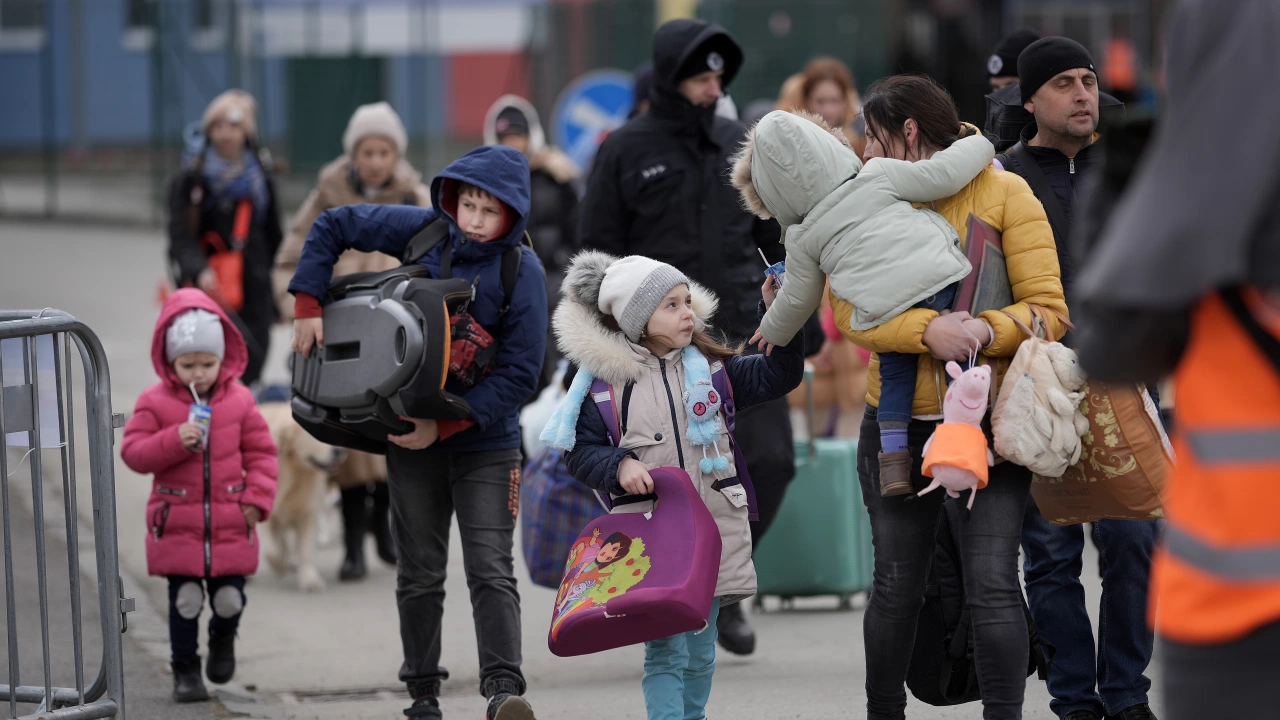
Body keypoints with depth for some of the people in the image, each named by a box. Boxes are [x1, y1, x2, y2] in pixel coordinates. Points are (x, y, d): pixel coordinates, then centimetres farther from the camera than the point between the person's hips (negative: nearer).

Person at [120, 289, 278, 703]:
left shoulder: (239, 401, 2)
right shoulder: (155, 403, -2)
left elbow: (261, 452, 6)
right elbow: (133, 452, -6)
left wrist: (257, 498, -4)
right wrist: (174, 441, -21)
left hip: (230, 522, 1)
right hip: (178, 524, -1)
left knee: (230, 597, 2)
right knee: (185, 599, -1)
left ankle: (223, 639, 35)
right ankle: (185, 669, 13)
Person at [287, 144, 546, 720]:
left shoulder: (522, 271, -15)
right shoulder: (424, 231, -5)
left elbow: (519, 375, -17)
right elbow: (332, 226, 7)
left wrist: (444, 426, -21)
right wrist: (308, 306, -3)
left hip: (484, 440, -3)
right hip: (411, 437, 4)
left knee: (490, 569, -13)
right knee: (420, 571, 11)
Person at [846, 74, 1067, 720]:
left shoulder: (1003, 193, -2)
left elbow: (1048, 309, -8)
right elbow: (850, 310, -7)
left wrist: (984, 333, -27)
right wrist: (926, 331, -24)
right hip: (899, 426, 3)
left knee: (992, 586, -11)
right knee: (897, 587, 9)